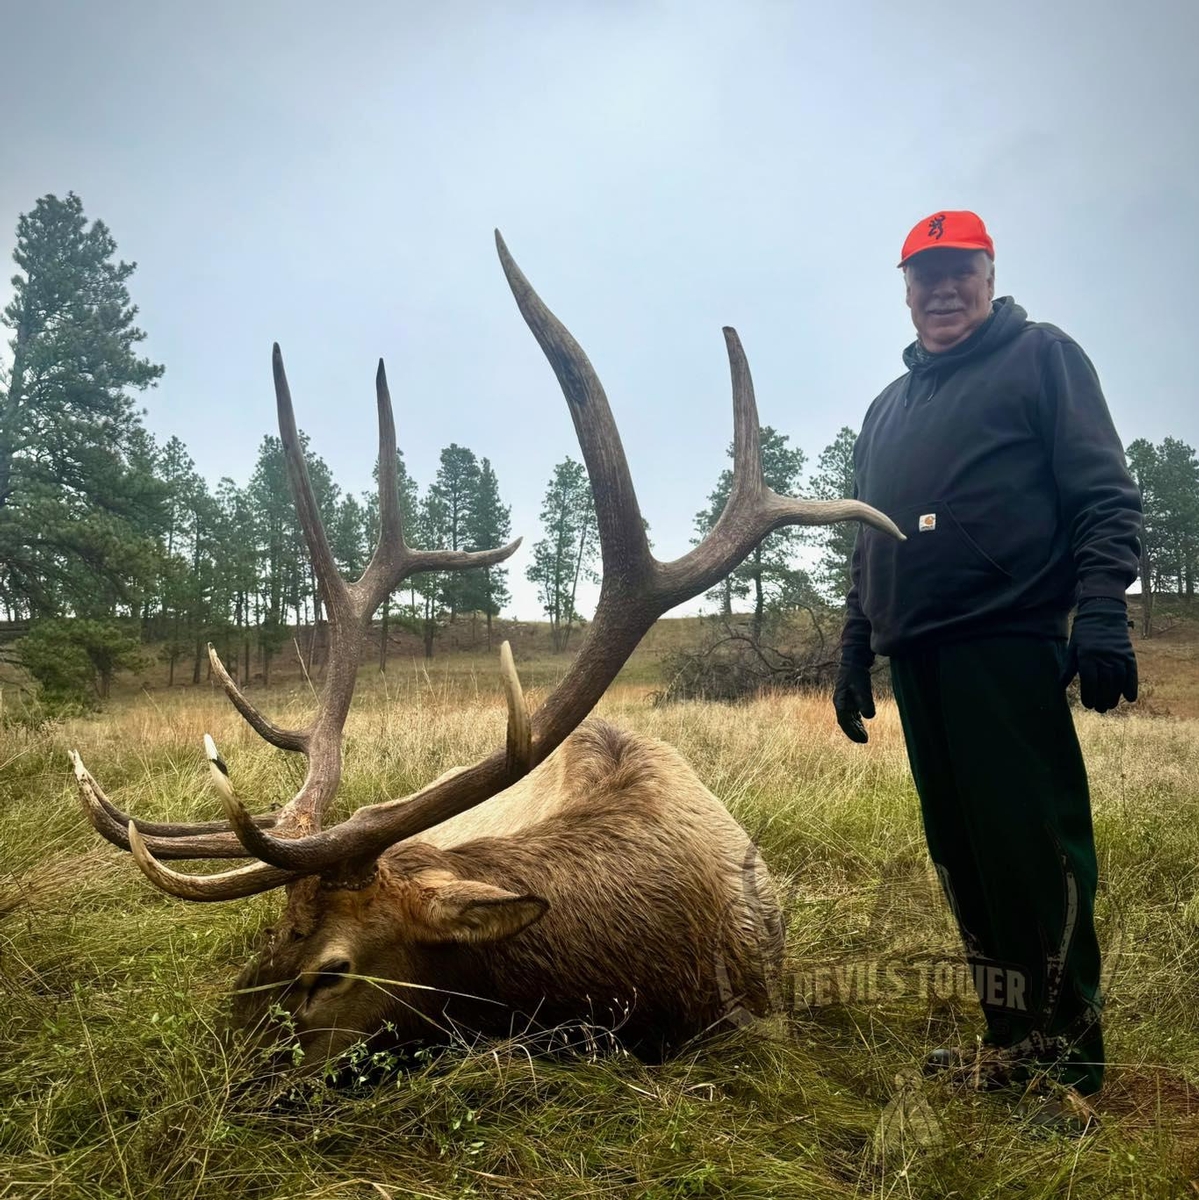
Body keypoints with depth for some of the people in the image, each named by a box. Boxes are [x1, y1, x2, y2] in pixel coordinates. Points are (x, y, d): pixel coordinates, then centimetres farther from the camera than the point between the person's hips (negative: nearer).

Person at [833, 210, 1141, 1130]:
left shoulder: (1041, 357, 6)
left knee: (1037, 852, -6)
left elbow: (1105, 495, -4)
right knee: (963, 857, 9)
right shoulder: (888, 407, 24)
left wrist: (1102, 610, -17)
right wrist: (855, 654, 19)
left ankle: (1070, 1062, 7)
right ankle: (1012, 1042, 20)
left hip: (1007, 648, -6)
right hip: (920, 659, 7)